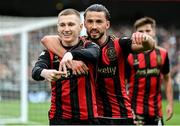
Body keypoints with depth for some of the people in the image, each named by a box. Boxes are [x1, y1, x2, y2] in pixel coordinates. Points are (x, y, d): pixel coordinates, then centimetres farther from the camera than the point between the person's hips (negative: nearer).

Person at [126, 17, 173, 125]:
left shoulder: (162, 54, 3)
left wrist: (170, 104, 9)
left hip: (156, 109, 4)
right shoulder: (130, 55, -7)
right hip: (135, 109, -4)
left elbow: (167, 79, 14)